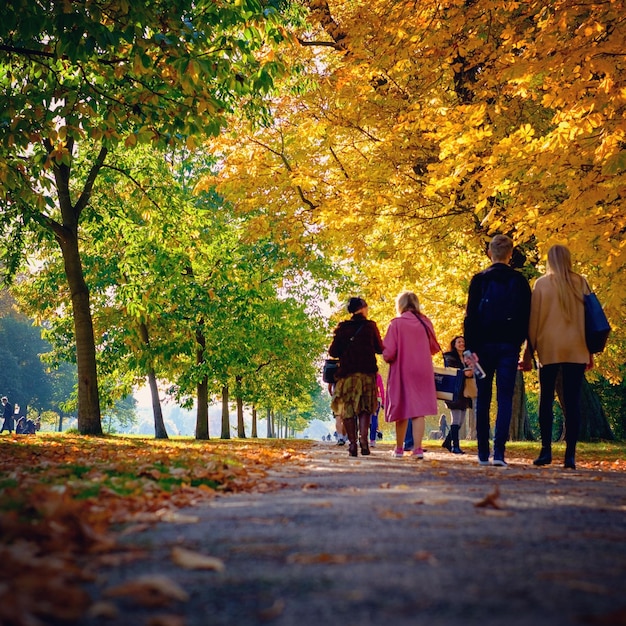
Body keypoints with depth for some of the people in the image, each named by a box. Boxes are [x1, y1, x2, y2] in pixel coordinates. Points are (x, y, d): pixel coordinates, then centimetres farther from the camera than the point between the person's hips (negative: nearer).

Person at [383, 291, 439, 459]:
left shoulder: (397, 323, -9)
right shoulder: (425, 322, 1)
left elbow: (388, 353, -14)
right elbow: (434, 348, 11)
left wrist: (387, 357, 8)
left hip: (402, 371, -2)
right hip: (423, 372, 2)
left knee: (402, 410, 9)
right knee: (419, 410, 0)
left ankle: (399, 448, 19)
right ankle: (417, 448, -8)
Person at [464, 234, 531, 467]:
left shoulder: (479, 280, 0)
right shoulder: (520, 281, 4)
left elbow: (470, 316, -5)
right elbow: (527, 317, 5)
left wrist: (471, 347, -5)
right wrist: (520, 344, 12)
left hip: (484, 345, 0)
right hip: (509, 346, 0)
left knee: (483, 399, 7)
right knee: (505, 399, -1)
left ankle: (483, 453, 10)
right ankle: (499, 452, -10)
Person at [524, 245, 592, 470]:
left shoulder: (542, 283, 1)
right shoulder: (581, 283, 6)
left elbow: (534, 319, 1)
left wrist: (529, 352, 6)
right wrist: (590, 352, 12)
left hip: (549, 348, -1)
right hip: (576, 350, 1)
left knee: (546, 399, 6)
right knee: (572, 401, 1)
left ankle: (546, 451, 0)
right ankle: (570, 455, -3)